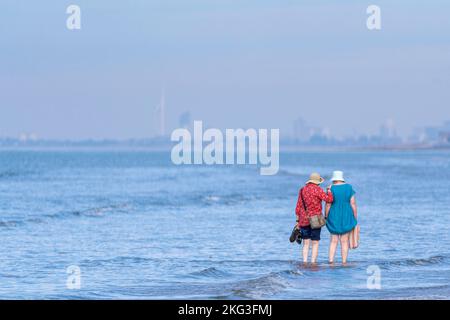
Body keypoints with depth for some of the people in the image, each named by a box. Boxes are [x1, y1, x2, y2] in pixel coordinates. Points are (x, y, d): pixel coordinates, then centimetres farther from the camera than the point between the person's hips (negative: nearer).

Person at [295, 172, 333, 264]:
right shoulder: (317, 189, -9)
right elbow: (329, 199, -16)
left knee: (306, 243, 9)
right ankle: (313, 263, -3)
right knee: (315, 243, 2)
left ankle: (305, 262, 1)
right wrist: (329, 190, 3)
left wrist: (298, 221, 14)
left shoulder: (302, 190, 8)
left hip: (304, 221, 5)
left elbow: (298, 207, 9)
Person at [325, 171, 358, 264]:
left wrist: (326, 217, 2)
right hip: (346, 217, 1)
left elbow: (328, 205, -9)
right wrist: (355, 218, 3)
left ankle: (330, 260, -6)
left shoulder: (331, 189, -8)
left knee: (334, 241, 8)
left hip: (334, 217, -1)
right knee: (344, 241, 7)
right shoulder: (349, 188, -2)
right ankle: (344, 263, 5)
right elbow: (353, 203, -4)